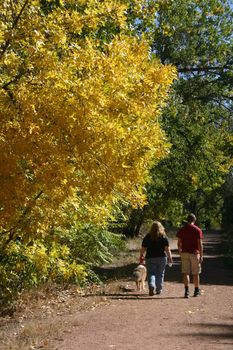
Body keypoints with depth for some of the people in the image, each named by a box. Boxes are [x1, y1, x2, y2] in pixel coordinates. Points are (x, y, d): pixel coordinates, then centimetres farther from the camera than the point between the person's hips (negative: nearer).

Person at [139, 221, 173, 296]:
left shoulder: (147, 237, -2)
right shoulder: (164, 236, -1)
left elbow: (143, 248, -1)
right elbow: (167, 248, -6)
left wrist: (141, 256, 12)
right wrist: (170, 257, 1)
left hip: (150, 258, -1)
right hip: (162, 258, 1)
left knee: (151, 273, 4)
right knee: (160, 274, 12)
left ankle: (151, 286, -20)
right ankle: (158, 290, 17)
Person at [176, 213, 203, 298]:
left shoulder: (181, 230, 3)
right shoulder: (197, 230, -5)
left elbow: (179, 243, 4)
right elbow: (200, 244, -8)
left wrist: (180, 253, 16)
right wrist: (201, 255, -3)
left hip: (184, 253, 2)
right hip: (194, 253, -2)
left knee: (185, 273, 3)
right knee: (195, 273, 10)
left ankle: (186, 291, -7)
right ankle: (196, 291, 20)